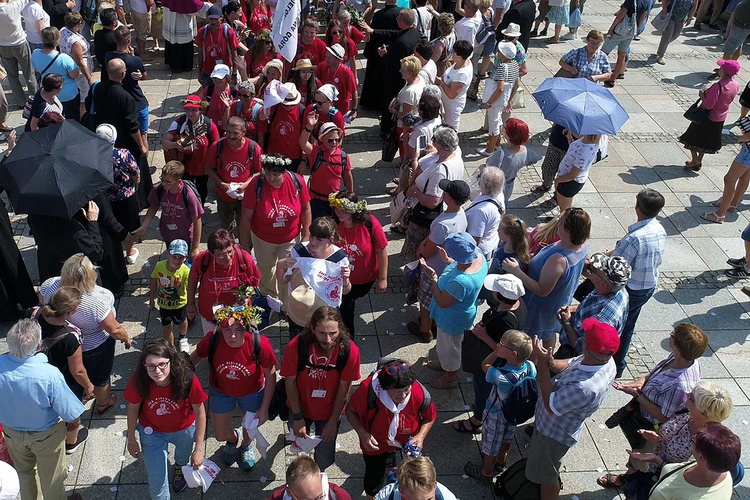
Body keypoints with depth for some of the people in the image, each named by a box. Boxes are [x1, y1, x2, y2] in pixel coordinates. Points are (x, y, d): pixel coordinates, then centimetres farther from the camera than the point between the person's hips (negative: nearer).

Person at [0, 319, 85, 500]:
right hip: (45, 436, -3)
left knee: (24, 472, 32)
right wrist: (74, 424, -3)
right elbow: (69, 413, -27)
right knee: (51, 478, 24)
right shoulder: (50, 375, -39)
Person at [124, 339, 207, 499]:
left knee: (183, 457, 33)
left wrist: (199, 449, -16)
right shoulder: (138, 381, -31)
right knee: (156, 480, 10)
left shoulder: (187, 379, -36)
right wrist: (131, 440, 1)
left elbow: (200, 412, -22)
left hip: (184, 430, 0)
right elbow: (133, 409, -12)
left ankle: (179, 468, 70)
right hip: (152, 432, 0)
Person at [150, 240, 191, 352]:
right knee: (166, 327, 16)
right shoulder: (159, 266, -24)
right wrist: (151, 299, 2)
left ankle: (183, 339, 61)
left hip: (179, 304, -1)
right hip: (163, 304, 1)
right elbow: (154, 283, -8)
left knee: (181, 322, 28)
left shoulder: (186, 271, -32)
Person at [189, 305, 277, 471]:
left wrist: (264, 408, -14)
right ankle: (233, 439, 56)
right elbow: (195, 358, -9)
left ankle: (246, 446, 64)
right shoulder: (212, 339, -31)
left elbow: (270, 376, -20)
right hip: (221, 391, 1)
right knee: (220, 435, 17)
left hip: (252, 392, -1)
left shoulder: (260, 344, -35)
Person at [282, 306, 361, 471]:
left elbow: (344, 388, -16)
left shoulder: (350, 351, -29)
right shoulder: (295, 347, -31)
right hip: (300, 408, 0)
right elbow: (290, 382, -16)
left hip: (330, 411, 0)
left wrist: (333, 422, -8)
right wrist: (297, 417, -10)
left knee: (324, 459, 16)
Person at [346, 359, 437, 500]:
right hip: (375, 443, -1)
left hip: (409, 441, 1)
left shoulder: (420, 393, -33)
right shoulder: (368, 389, -38)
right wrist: (363, 434, -30)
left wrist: (420, 436, -25)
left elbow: (430, 418, -10)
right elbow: (351, 411, -18)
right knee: (374, 476, 20)